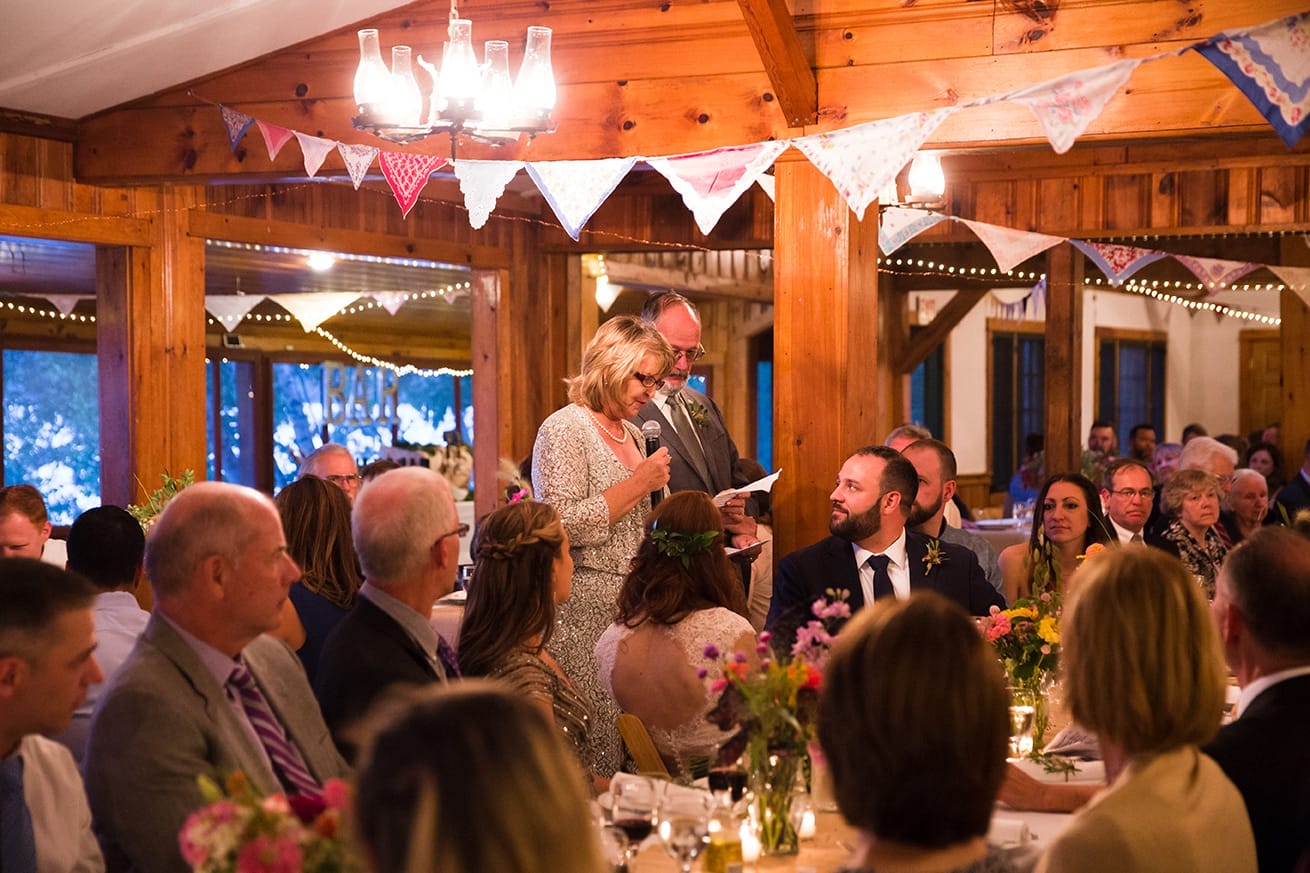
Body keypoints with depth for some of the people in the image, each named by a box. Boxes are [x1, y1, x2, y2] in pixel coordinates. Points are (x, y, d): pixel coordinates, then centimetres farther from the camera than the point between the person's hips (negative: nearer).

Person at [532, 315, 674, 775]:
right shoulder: (565, 429, -7)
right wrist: (639, 483, -15)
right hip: (585, 610, -8)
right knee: (591, 749, -9)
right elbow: (562, 523, -18)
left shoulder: (634, 435, 17)